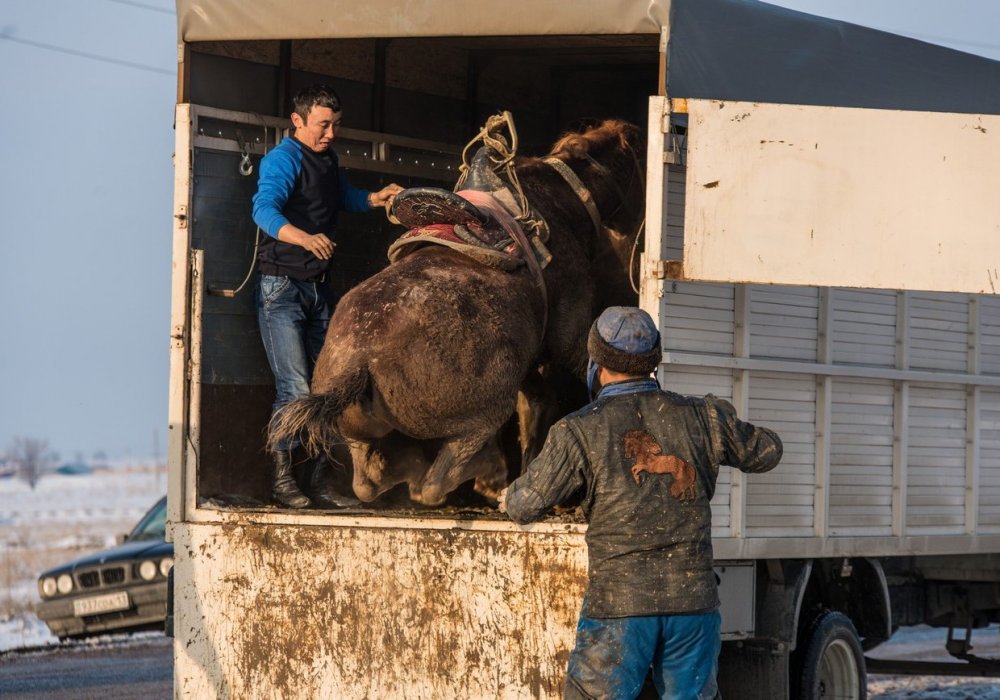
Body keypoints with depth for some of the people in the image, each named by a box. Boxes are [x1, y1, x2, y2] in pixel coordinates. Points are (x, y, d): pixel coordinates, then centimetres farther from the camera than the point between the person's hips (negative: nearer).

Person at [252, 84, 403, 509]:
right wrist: (303, 237, -47)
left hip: (318, 289, 8)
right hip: (281, 286, -8)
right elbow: (264, 209, -29)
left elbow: (347, 198, 37)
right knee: (295, 389, -14)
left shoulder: (328, 162, 16)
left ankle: (319, 481, 13)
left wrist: (375, 199, 16)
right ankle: (281, 480, -5)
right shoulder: (284, 159, -11)